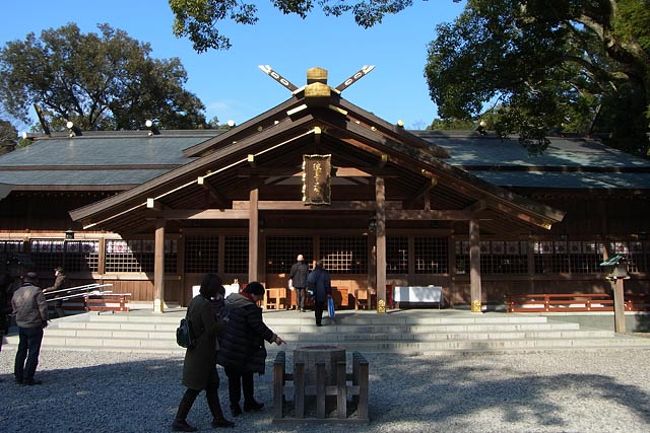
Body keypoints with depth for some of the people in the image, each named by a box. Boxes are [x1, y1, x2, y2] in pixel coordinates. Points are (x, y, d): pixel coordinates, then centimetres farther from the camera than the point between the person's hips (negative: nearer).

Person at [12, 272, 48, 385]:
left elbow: (15, 310, 12)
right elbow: (43, 307, -16)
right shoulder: (36, 291, -14)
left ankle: (18, 376, 23)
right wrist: (44, 320, -1)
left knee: (21, 351, 18)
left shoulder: (16, 293, 7)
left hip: (21, 326, 7)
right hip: (34, 326, -7)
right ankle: (28, 378, 1)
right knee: (33, 353, 1)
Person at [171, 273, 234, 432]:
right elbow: (212, 329, -23)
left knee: (212, 385, 16)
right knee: (195, 388, 2)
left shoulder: (195, 300, 6)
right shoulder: (206, 305, -22)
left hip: (196, 351, 10)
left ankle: (218, 418, 26)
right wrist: (223, 321, -6)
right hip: (202, 353, -10)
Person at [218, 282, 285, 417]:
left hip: (226, 348, 7)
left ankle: (234, 406, 19)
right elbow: (259, 326, -17)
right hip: (242, 350, -7)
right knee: (247, 376, 13)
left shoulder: (228, 301, 5)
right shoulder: (250, 308, -20)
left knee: (233, 377, 13)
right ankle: (249, 403, 25)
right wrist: (273, 337, -7)